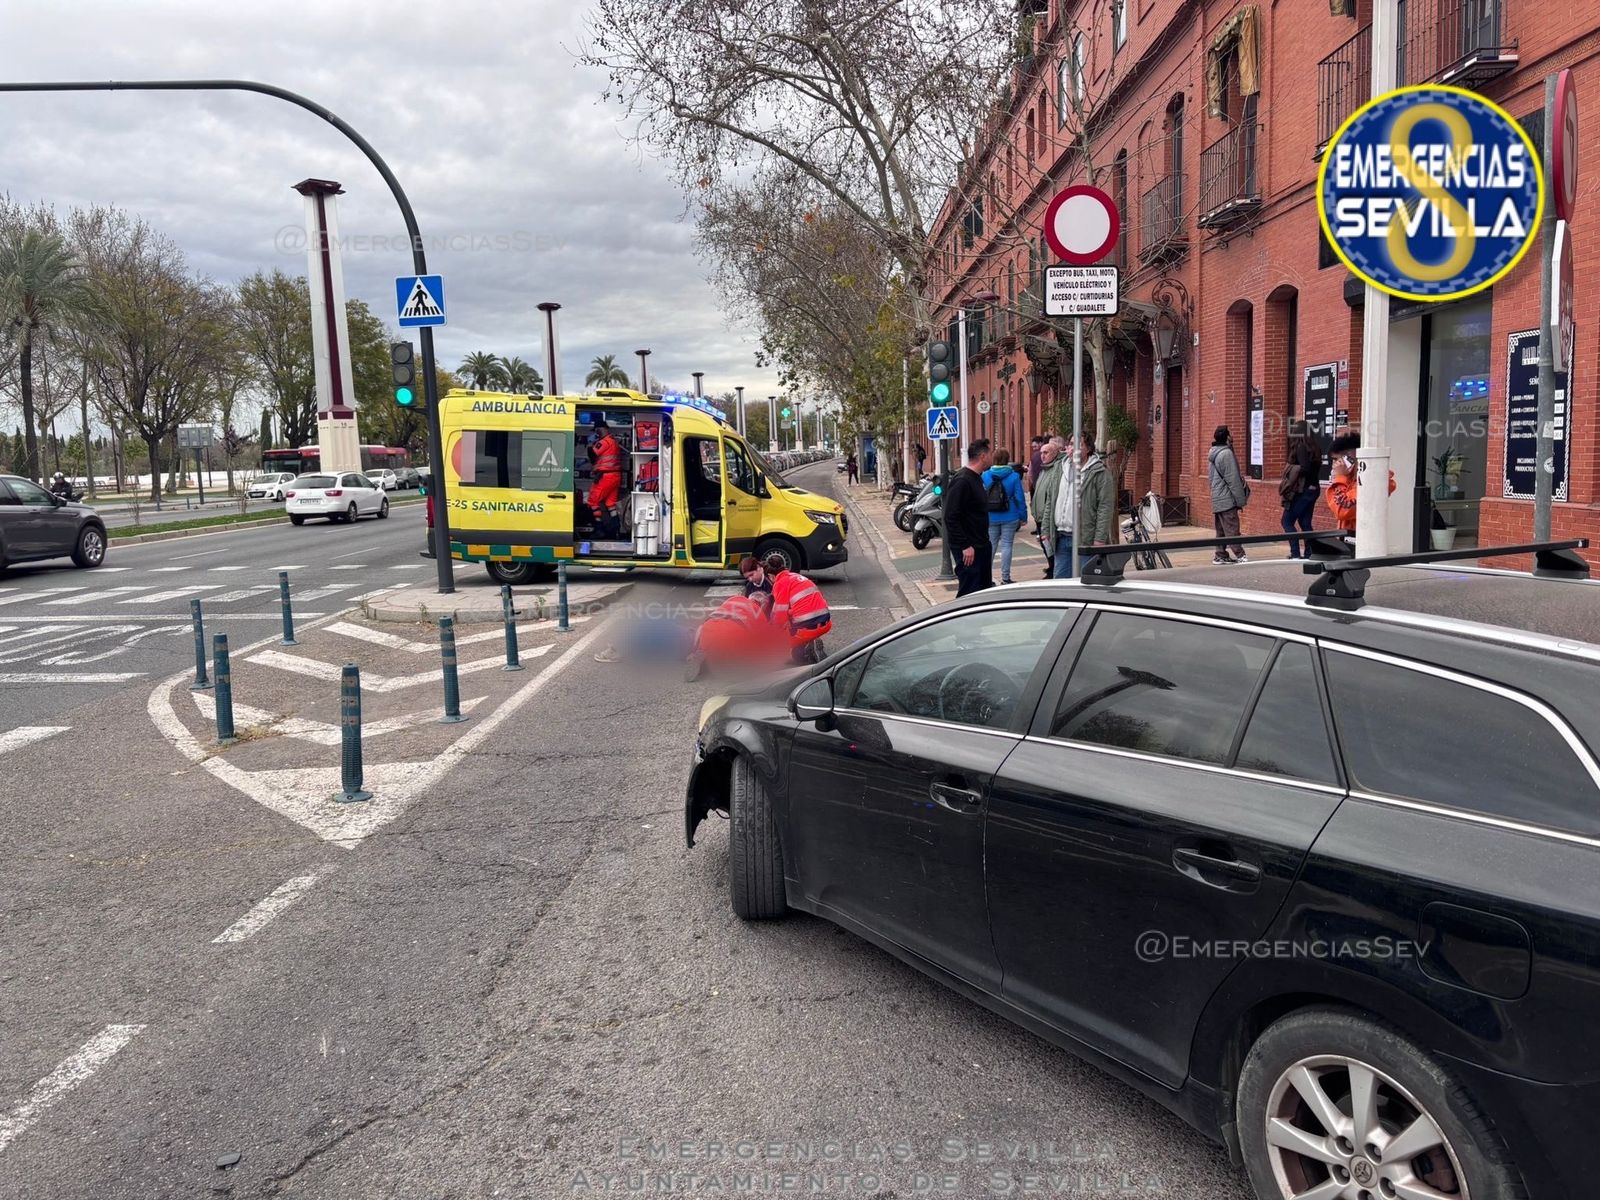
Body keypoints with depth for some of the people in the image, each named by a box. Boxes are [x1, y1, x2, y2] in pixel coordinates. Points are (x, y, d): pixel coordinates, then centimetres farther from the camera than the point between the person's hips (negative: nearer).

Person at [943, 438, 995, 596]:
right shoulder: (962, 481, -19)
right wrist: (965, 546, -24)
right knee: (969, 594, -7)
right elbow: (951, 517, -23)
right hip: (968, 549, -10)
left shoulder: (976, 478, 12)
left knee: (985, 588, 16)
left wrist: (984, 541, 17)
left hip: (981, 546, 10)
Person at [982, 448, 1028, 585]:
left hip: (990, 518, 2)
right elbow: (1019, 498, -6)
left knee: (990, 545, 10)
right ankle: (1005, 578, 4)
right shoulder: (1014, 476, -6)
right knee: (1006, 545, 3)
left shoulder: (985, 475, 0)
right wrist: (1023, 516, 1)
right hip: (1009, 518, -2)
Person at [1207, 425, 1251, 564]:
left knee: (1221, 529, 13)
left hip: (1217, 499, 10)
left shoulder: (1214, 454, 16)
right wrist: (1241, 500, -13)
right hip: (1227, 499, -10)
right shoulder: (1226, 453, -15)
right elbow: (1233, 480, -16)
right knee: (1232, 529, -9)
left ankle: (1220, 555, 15)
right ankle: (1240, 555, -9)